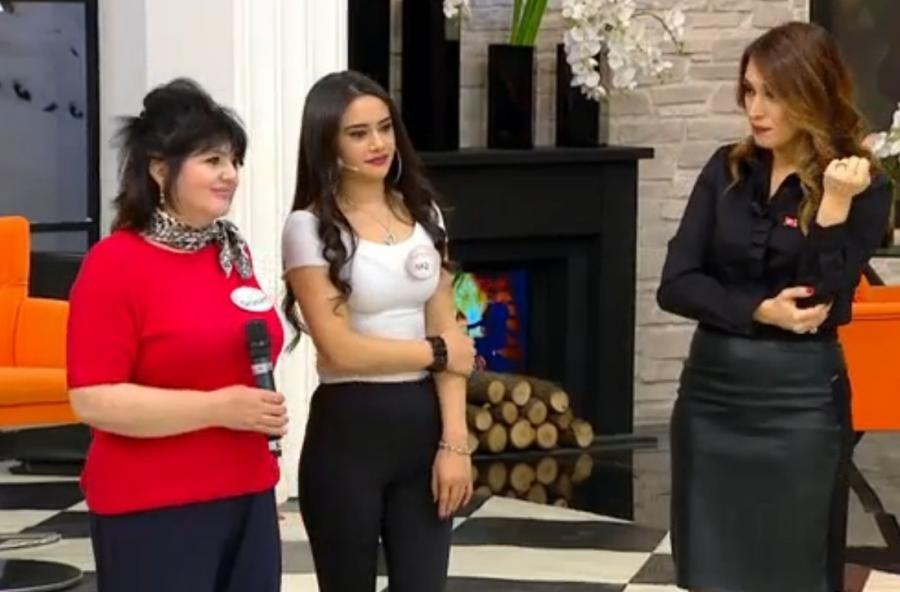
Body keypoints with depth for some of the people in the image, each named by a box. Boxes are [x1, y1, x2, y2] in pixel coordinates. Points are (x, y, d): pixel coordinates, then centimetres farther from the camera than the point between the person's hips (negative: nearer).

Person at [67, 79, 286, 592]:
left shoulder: (233, 252, 10)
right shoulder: (116, 263, -10)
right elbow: (93, 400, -16)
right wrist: (218, 408, -19)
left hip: (247, 498, 7)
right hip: (153, 511, -6)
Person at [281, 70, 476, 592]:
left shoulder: (423, 214, 9)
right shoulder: (312, 228, -5)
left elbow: (450, 337, 4)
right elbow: (340, 348, -12)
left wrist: (455, 441, -5)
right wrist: (436, 352, -1)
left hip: (424, 427, 4)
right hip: (349, 434, -4)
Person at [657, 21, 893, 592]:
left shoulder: (863, 189, -6)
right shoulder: (727, 170, 5)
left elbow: (822, 305, -15)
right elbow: (676, 284, -2)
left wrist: (834, 205, -21)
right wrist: (758, 312, -15)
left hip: (799, 401, -3)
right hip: (710, 392, 4)